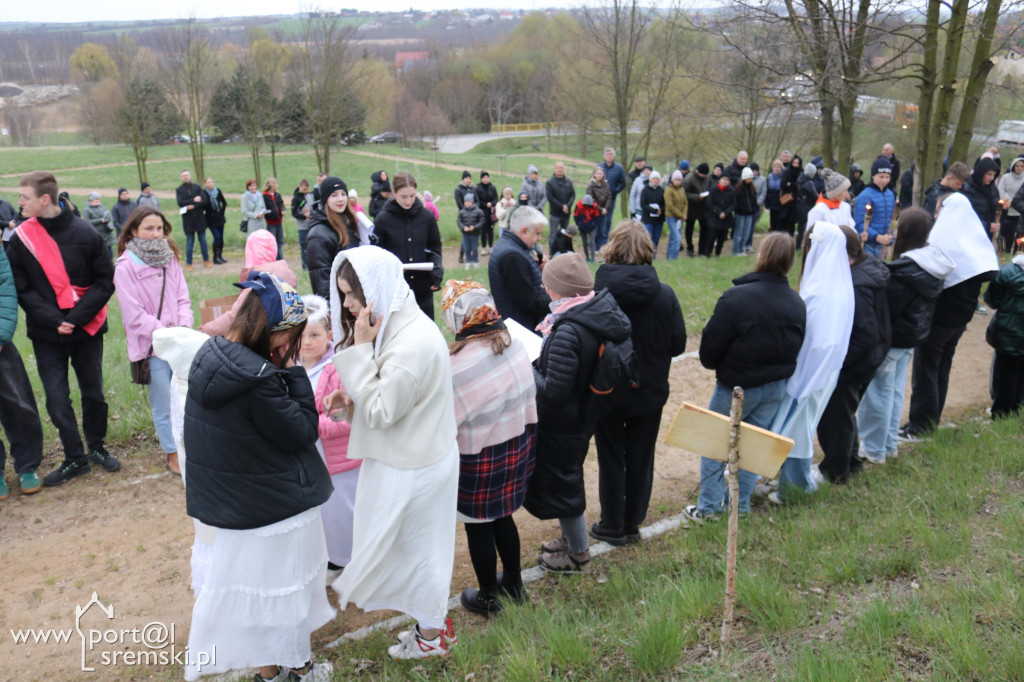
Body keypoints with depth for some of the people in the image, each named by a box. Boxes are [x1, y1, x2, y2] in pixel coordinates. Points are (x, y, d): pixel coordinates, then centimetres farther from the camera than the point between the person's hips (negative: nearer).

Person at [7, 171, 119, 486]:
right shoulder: (21, 238, -4)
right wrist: (53, 321, -17)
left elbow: (105, 281, -7)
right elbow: (21, 289, -4)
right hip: (46, 335, 1)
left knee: (93, 392, 12)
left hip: (87, 330, -1)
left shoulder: (85, 233, -9)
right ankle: (74, 458, 19)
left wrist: (76, 318, -16)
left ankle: (97, 447, 32)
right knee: (57, 398, 4)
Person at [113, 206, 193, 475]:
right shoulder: (125, 266, -7)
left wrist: (184, 328, -7)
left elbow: (182, 298, 9)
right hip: (151, 345, -4)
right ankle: (172, 453, 17)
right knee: (164, 405, 2)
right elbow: (134, 314, -11)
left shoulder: (169, 260, 10)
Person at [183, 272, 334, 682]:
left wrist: (282, 372, -6)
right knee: (284, 587, 13)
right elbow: (304, 431, -20)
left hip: (232, 501, 9)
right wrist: (294, 372, -18)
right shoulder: (257, 379, -31)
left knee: (251, 582, 24)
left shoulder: (210, 356, -3)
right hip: (276, 505, -8)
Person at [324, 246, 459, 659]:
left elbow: (380, 412, -24)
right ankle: (432, 622, 39)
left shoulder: (412, 344, -29)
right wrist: (352, 396, -4)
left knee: (413, 547, 10)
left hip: (411, 470, -9)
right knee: (416, 546, 22)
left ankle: (433, 632, 32)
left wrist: (360, 349, -25)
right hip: (406, 459, 9)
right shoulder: (401, 326, 2)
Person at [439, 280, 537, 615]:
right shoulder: (515, 346, -8)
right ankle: (513, 583, 42)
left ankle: (488, 597, 32)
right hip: (517, 447, 6)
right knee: (502, 516, 25)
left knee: (478, 525, 14)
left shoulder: (458, 366, -29)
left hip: (479, 461, -6)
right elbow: (528, 396, 3)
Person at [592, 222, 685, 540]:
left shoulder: (595, 291, -18)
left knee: (611, 458, 14)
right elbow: (678, 344, -5)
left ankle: (613, 526, 26)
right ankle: (633, 523, 30)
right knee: (641, 458, 17)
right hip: (651, 392, 2)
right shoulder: (664, 294, -13)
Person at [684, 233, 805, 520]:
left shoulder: (737, 297, -22)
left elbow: (712, 344, -17)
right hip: (777, 387, 5)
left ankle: (709, 506, 14)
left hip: (737, 387, -5)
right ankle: (741, 504, 27)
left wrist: (712, 363, 4)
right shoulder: (797, 303, -2)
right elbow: (797, 347, 8)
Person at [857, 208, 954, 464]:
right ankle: (889, 444, 29)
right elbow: (926, 305, 12)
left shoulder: (904, 270, -25)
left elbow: (886, 307, -22)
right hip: (914, 337, 9)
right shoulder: (934, 265, 4)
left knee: (878, 392, 3)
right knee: (896, 390, 18)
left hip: (892, 337, -9)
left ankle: (873, 449, 12)